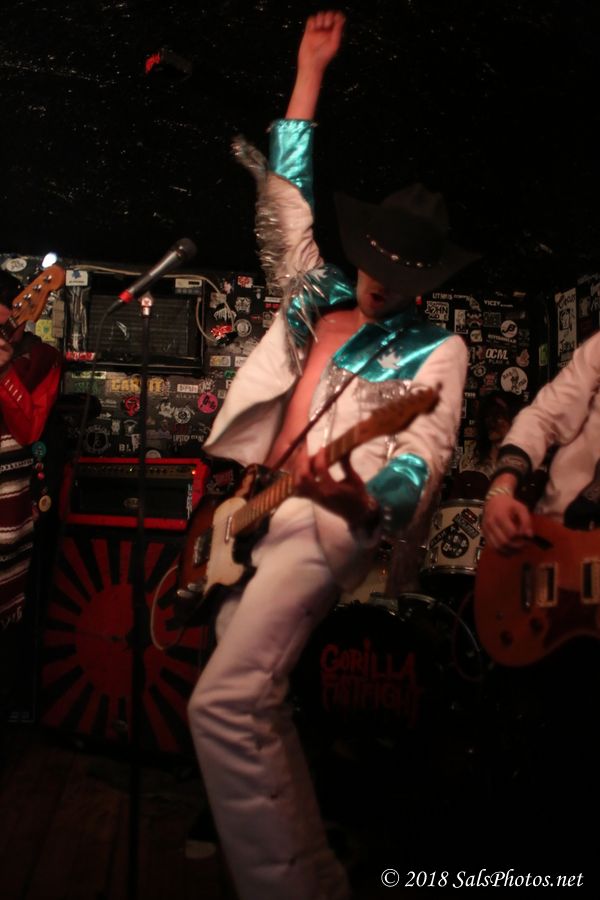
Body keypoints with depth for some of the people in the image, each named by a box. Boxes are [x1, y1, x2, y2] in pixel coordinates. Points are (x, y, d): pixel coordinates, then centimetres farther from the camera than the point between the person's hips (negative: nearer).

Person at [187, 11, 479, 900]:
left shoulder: (437, 350, 0)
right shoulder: (317, 299, 15)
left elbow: (423, 459, -13)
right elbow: (287, 198, 22)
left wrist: (362, 499, -37)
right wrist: (310, 69, 25)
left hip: (329, 522, -7)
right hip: (254, 513, 7)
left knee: (226, 702, -23)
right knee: (256, 703, 12)